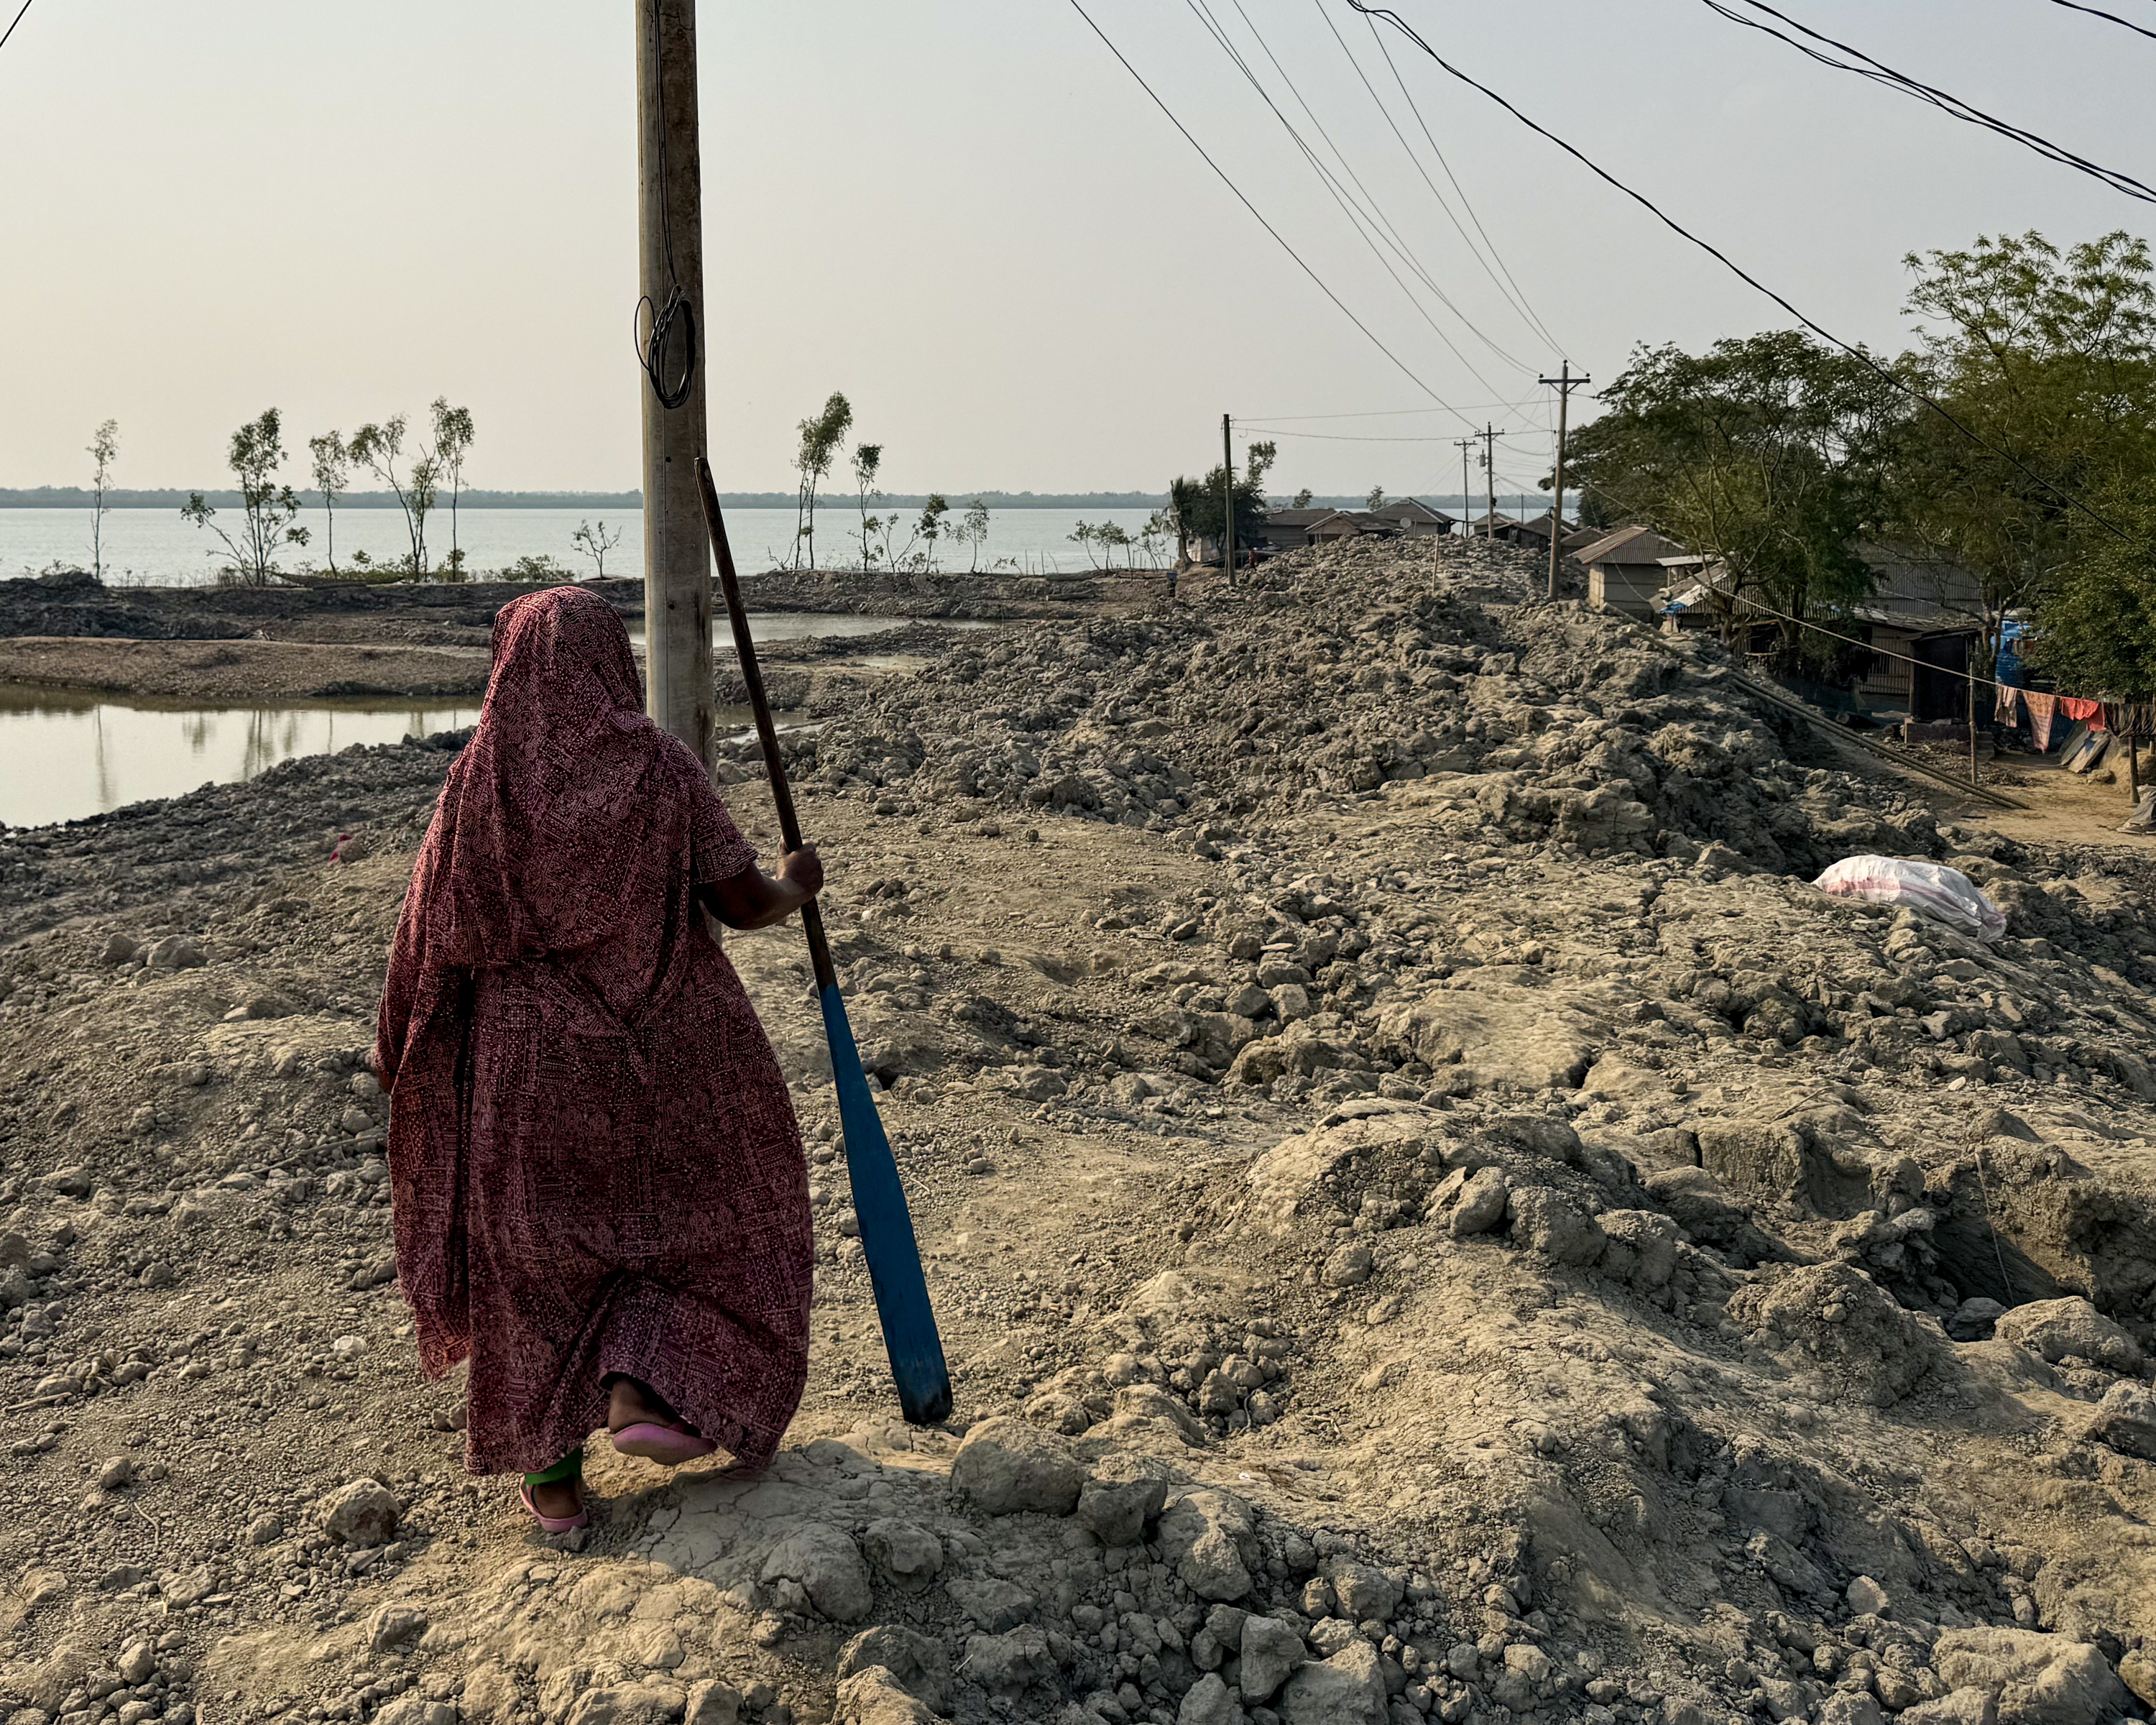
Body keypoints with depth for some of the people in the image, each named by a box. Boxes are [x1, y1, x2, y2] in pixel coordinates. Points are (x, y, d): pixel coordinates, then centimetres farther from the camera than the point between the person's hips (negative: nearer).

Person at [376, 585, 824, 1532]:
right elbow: (744, 902, -9)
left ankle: (552, 1471, 22)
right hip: (665, 1046, -1)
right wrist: (795, 886, 15)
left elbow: (434, 931, -4)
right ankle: (642, 1385, 4)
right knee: (714, 1206, 21)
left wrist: (398, 1046, 12)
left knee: (536, 1256, 16)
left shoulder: (481, 780, -9)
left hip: (526, 1055, 1)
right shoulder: (661, 768, -11)